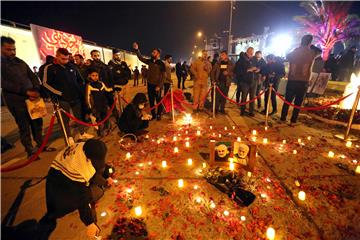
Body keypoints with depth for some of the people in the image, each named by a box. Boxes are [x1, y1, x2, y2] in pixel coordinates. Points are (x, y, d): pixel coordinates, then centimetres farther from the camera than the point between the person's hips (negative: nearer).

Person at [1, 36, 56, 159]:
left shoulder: (20, 62, 13)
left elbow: (33, 77, 9)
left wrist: (36, 91, -8)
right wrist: (26, 92, -20)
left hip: (32, 98, 5)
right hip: (16, 101, -4)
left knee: (37, 123, 10)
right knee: (24, 127, 3)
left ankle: (41, 145, 25)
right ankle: (30, 151, 15)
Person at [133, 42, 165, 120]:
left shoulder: (161, 63, -8)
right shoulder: (150, 61, 9)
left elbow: (163, 76, -11)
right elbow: (141, 58, 13)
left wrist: (159, 86, -16)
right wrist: (137, 50, 0)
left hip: (157, 85, -5)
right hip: (150, 84, 6)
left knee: (158, 101, 4)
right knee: (151, 101, 10)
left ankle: (158, 114, 18)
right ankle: (153, 114, 21)